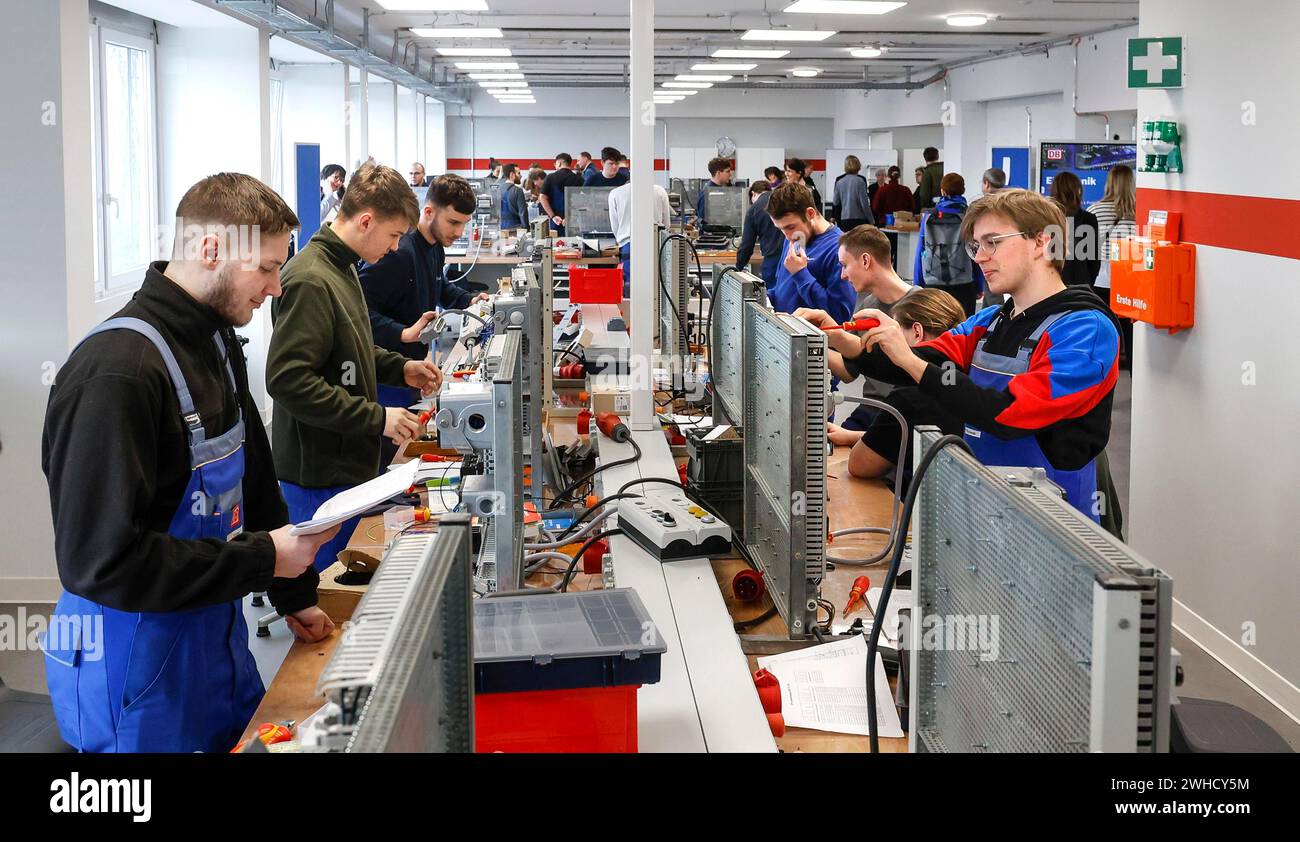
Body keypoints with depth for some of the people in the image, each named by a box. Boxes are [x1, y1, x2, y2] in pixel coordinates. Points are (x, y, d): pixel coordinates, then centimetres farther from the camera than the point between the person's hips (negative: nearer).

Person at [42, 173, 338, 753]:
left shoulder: (219, 344, 5)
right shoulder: (117, 370, -26)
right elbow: (99, 559, -28)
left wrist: (294, 593, 17)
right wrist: (263, 558, -23)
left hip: (218, 639, 9)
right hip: (138, 670, -8)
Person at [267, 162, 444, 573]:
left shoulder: (341, 268, 11)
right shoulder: (310, 281, -21)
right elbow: (288, 379, -26)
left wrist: (400, 368, 9)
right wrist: (376, 417, -24)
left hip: (348, 462, 10)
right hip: (319, 474, -10)